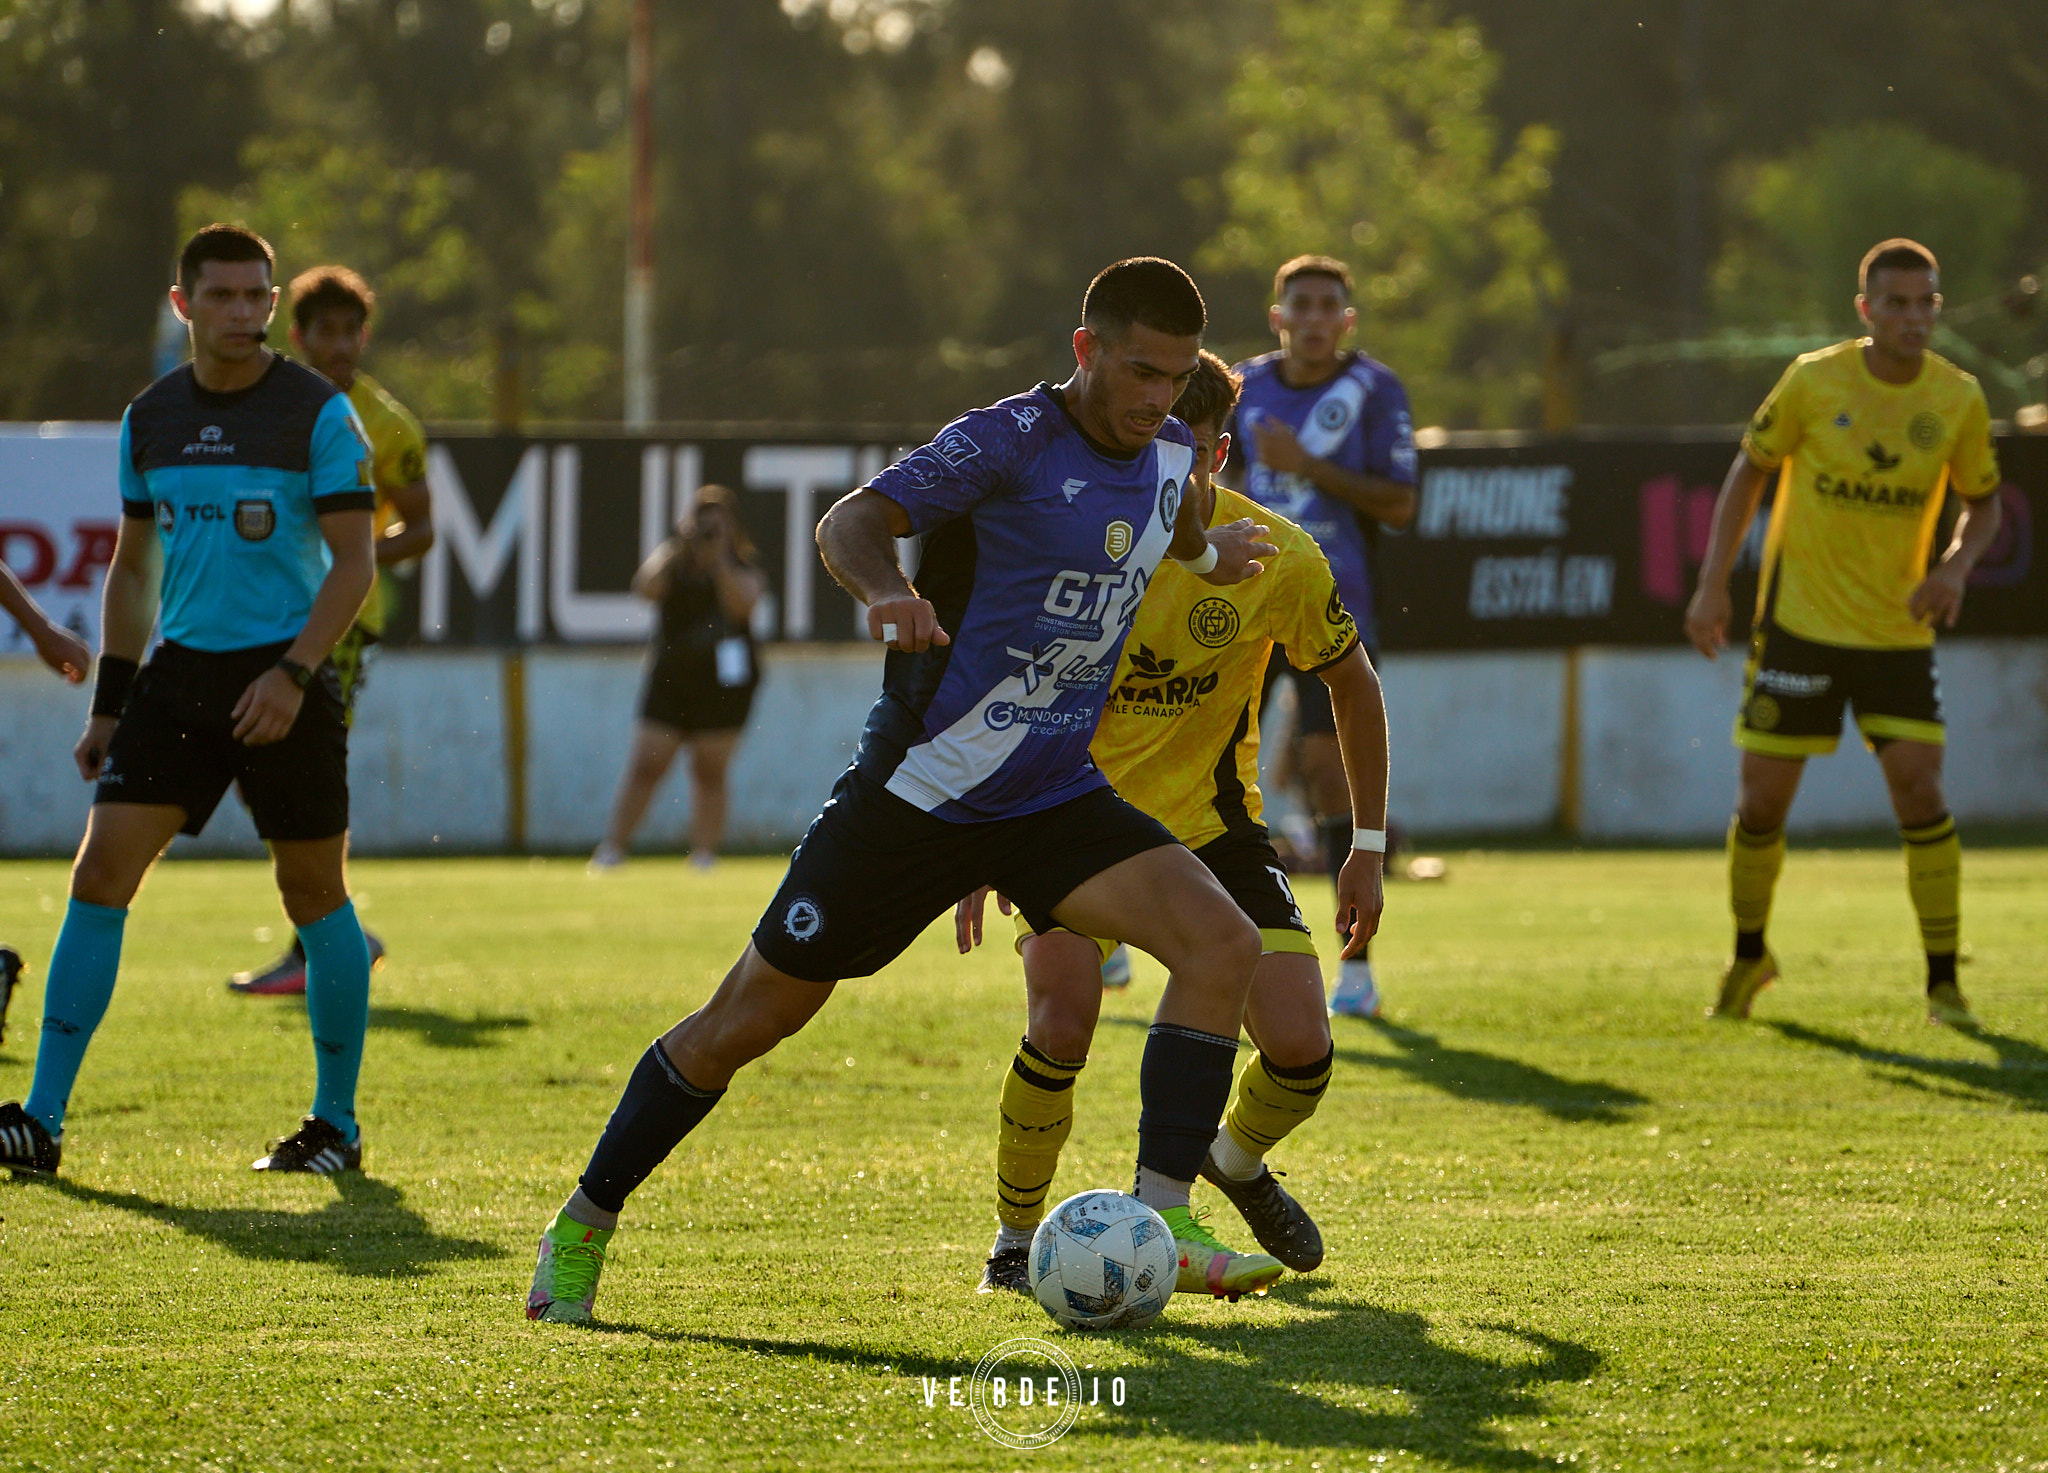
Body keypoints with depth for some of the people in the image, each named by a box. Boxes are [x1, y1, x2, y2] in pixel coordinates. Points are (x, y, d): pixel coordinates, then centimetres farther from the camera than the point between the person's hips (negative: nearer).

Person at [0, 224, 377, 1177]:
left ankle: (337, 1126, 15)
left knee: (315, 898, 3)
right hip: (180, 671, 4)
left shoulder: (319, 413, -5)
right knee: (101, 873, -6)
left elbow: (353, 562, -7)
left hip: (284, 677, -4)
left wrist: (294, 673, -18)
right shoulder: (150, 419, 9)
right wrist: (109, 701, 13)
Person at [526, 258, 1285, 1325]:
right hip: (919, 788, -6)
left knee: (1221, 944, -17)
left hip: (1054, 796, 6)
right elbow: (850, 522, -30)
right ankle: (581, 1231, 18)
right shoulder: (1015, 439, -17)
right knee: (746, 1022, 0)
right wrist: (885, 589, -47)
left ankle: (1157, 1228, -15)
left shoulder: (1168, 457, 5)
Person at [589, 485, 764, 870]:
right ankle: (613, 848, 0)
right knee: (645, 765, -4)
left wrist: (718, 561, -18)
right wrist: (678, 552, -17)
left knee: (710, 771, 1)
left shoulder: (743, 563, 4)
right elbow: (647, 589, -10)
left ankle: (704, 853, 8)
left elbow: (742, 604, -14)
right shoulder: (674, 558, 8)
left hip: (724, 680, -1)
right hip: (672, 676, 1)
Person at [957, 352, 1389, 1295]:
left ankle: (1238, 1161, 25)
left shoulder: (1277, 559, -15)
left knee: (1301, 1049, -11)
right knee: (1062, 1021, -24)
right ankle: (1014, 1244, -1)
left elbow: (1351, 684, 3)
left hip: (1210, 821, 1)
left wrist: (1368, 846, 4)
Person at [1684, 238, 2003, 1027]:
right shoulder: (1814, 381, -9)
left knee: (1919, 790, -12)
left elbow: (1982, 500, 11)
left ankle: (1943, 982, 0)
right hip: (1798, 620, -1)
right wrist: (1713, 584, -2)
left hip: (1898, 629, 1)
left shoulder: (1958, 399, -3)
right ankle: (1749, 957, 26)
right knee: (1762, 800, 1)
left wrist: (1957, 564, -10)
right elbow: (1750, 469, 3)